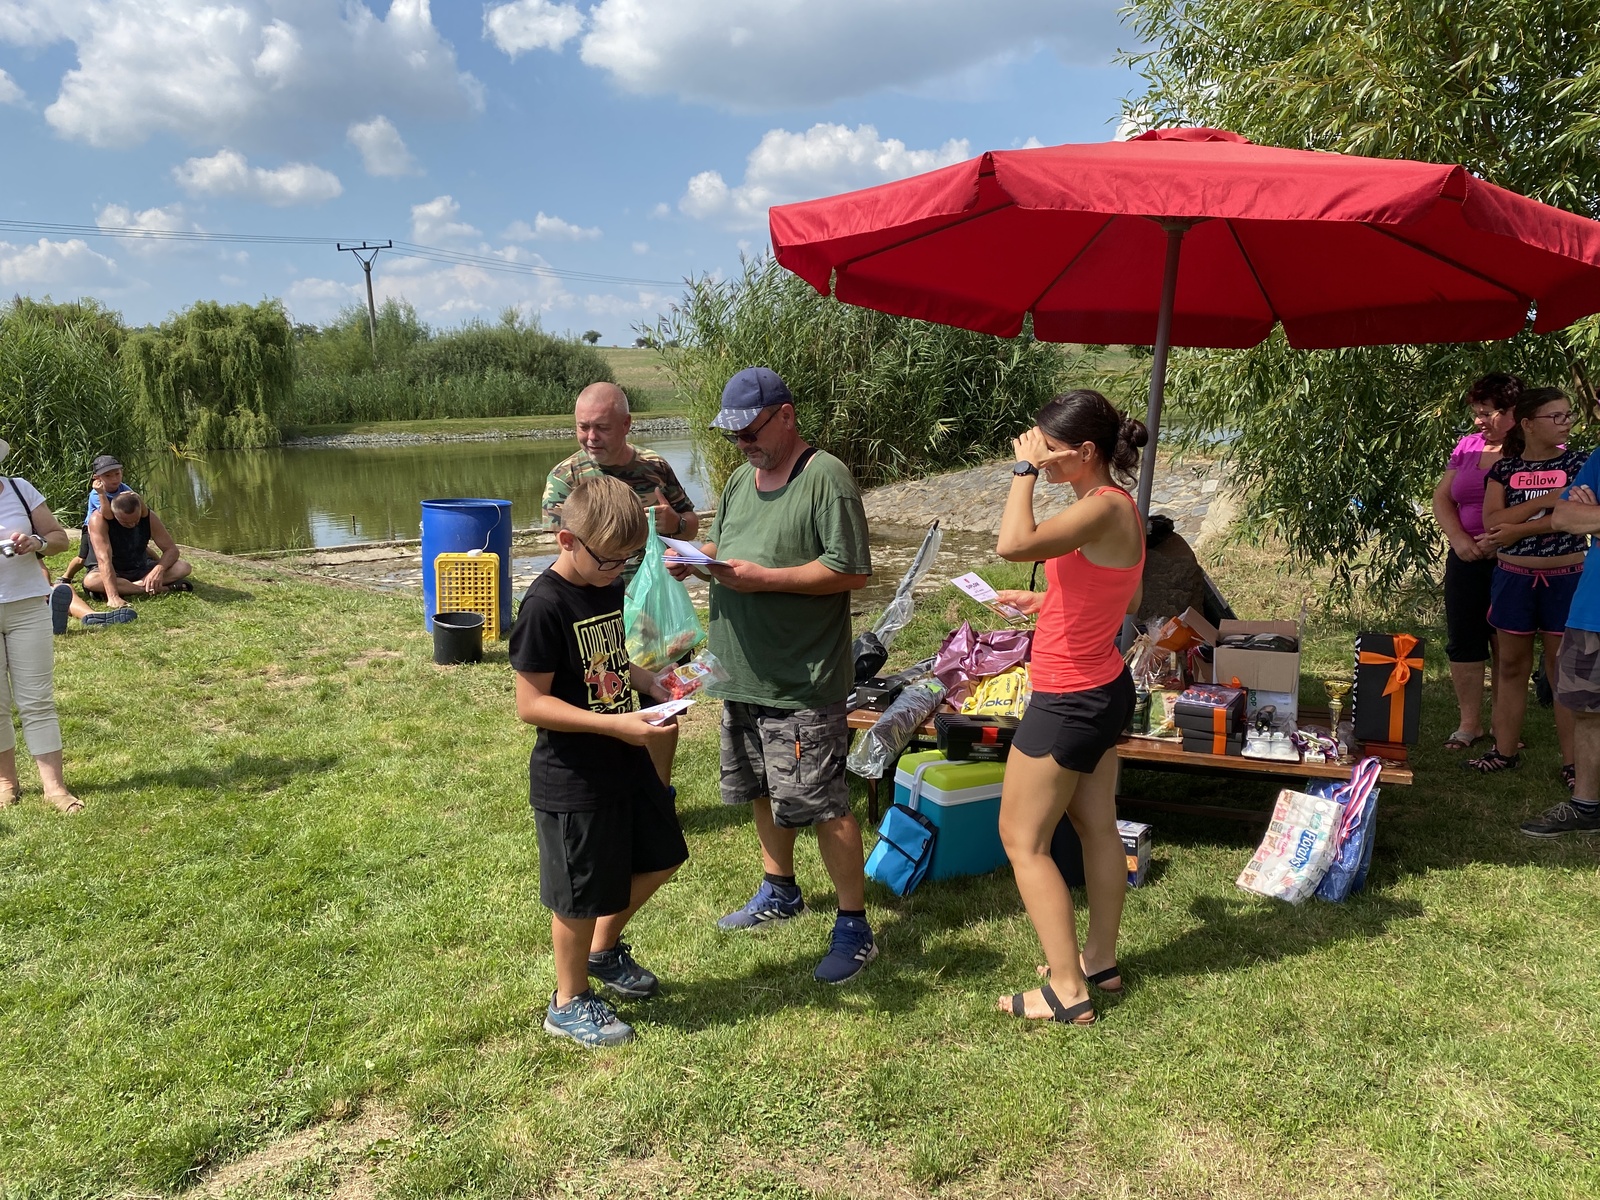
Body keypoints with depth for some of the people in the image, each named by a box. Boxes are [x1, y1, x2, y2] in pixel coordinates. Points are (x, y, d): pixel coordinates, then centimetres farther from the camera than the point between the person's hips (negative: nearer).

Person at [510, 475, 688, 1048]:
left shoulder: (610, 587, 3)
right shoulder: (545, 606, -23)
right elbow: (531, 703, -23)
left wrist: (654, 682, -2)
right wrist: (615, 724, -28)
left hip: (627, 764, 8)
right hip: (572, 780, -8)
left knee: (659, 858, 22)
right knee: (582, 894, 8)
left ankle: (604, 950, 44)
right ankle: (569, 1003, 31)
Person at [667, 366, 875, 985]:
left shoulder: (825, 477, -14)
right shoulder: (741, 479, 13)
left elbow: (852, 571, -19)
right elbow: (721, 544, 23)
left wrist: (765, 577, -22)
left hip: (802, 683, -9)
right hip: (742, 674, 9)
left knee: (822, 803, -4)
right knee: (762, 791, 21)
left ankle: (854, 927, 10)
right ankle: (779, 892, 40)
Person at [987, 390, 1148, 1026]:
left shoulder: (1103, 508, -24)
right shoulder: (1121, 508, 7)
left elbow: (1013, 545, -38)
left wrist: (1024, 470, -25)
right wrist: (1046, 600, 16)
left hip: (1070, 701, -10)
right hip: (1105, 688, 10)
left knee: (1021, 839, 2)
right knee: (1097, 826, 19)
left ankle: (1068, 991, 9)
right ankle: (1100, 960, 34)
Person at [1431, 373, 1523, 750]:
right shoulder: (1467, 446, 12)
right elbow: (1442, 497, 11)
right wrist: (1458, 539, -5)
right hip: (1467, 560, 5)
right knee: (1462, 641, 6)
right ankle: (1469, 723, 17)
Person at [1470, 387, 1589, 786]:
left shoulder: (1578, 463, 0)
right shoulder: (1504, 469, 3)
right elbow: (1492, 521, -9)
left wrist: (1517, 529, -15)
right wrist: (1545, 501, -17)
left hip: (1565, 579, -2)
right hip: (1514, 578, 2)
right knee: (1511, 666, 9)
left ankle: (1572, 762, 8)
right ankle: (1504, 751, 18)